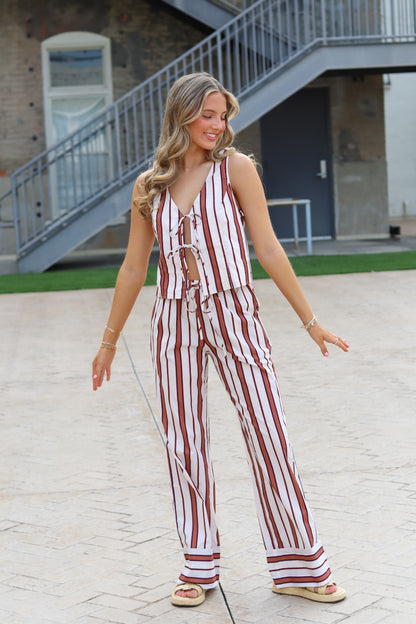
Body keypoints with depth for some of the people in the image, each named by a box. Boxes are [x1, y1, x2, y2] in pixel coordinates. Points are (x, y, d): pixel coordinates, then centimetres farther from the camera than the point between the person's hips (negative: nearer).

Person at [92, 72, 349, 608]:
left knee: (267, 433, -2)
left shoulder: (234, 167, -2)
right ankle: (199, 566, 20)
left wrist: (309, 320, -3)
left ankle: (298, 565, 10)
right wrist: (109, 341, 16)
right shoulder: (149, 186, 6)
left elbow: (267, 248, -2)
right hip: (174, 321, 3)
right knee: (184, 443, 6)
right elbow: (133, 268, 13)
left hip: (233, 313, -2)